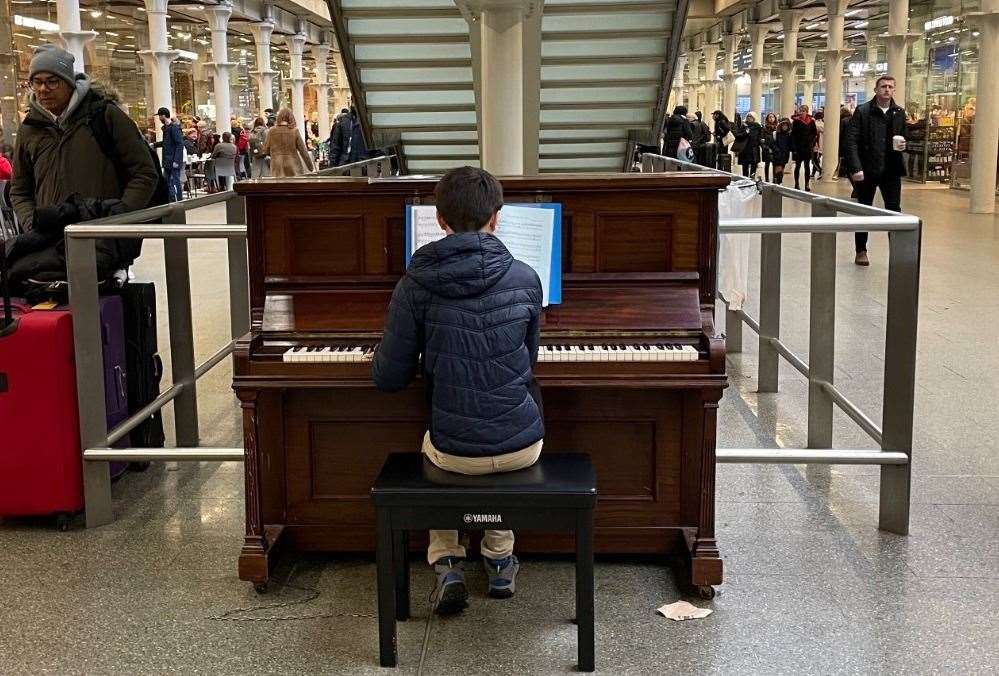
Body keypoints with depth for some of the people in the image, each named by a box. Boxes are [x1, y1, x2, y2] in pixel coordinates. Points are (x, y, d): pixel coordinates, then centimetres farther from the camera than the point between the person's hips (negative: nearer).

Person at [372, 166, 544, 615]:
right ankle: (500, 561, 36)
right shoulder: (525, 279, -5)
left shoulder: (415, 285, -10)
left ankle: (447, 563, 21)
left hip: (455, 448, -1)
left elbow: (390, 379, -5)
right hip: (523, 445, 2)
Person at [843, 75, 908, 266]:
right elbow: (851, 142, -9)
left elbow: (903, 137, 21)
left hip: (891, 170, 2)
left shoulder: (899, 113, 8)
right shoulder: (862, 111, -4)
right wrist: (856, 168, -18)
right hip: (866, 170, -2)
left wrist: (903, 146, -4)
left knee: (894, 211, -4)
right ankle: (861, 251, 20)